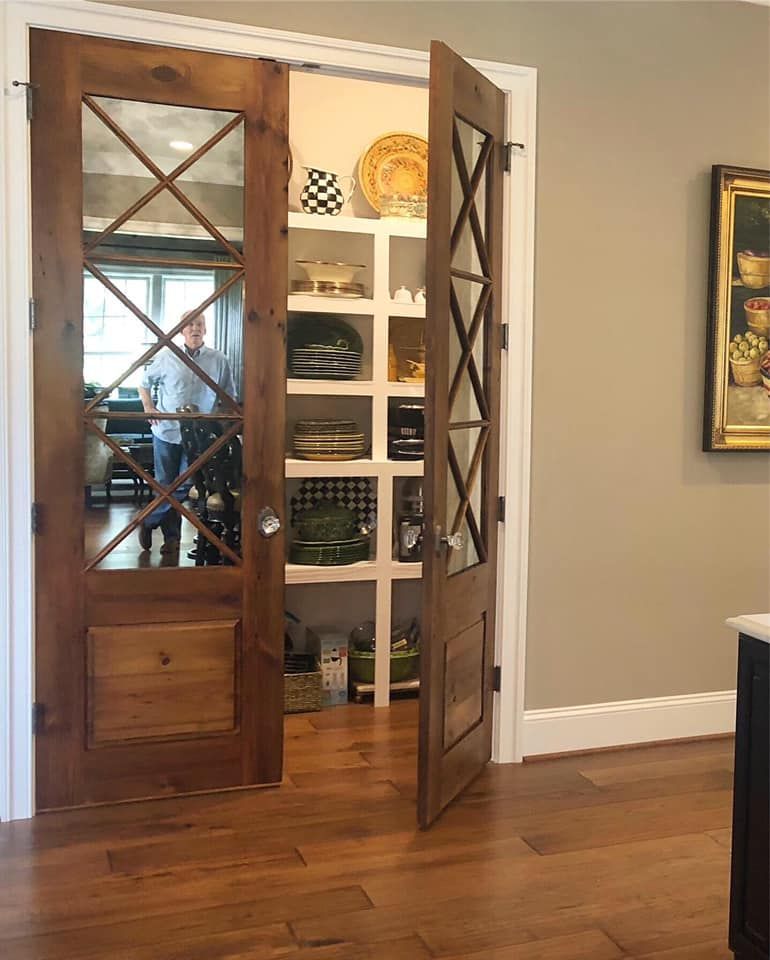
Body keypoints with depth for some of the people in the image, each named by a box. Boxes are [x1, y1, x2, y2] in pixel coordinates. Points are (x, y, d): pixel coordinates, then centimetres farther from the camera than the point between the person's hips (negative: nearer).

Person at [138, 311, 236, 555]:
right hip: (167, 432, 0)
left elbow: (229, 397, 9)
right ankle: (171, 537, 20)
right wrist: (148, 407, 1)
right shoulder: (165, 358, 1)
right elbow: (145, 383, 15)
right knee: (165, 485, 5)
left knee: (185, 486, -1)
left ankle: (148, 522, 16)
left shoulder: (219, 360, 2)